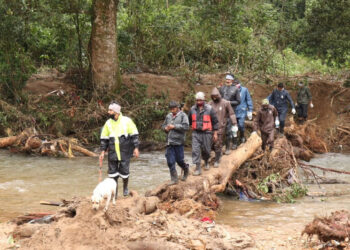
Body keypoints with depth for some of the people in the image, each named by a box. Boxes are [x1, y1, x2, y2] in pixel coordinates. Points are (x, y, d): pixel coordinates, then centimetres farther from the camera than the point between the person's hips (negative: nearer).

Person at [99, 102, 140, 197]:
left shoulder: (127, 121, -4)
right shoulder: (108, 123, 5)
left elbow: (134, 135, -2)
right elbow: (104, 139, 10)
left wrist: (136, 148, -8)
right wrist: (103, 151, 4)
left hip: (125, 153, -3)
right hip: (112, 153, 3)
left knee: (124, 171, 1)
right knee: (112, 172, 2)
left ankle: (125, 188, 25)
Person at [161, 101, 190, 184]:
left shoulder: (183, 115, -3)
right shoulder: (168, 116, 14)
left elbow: (186, 127, -15)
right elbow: (163, 125, 24)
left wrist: (174, 126, -16)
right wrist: (165, 128, 1)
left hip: (178, 142, -5)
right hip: (169, 142, 5)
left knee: (179, 160, 2)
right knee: (170, 162, 0)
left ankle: (186, 169, 34)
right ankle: (174, 179, 7)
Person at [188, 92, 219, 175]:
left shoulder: (209, 109, -6)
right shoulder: (193, 109, 2)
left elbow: (215, 121, -1)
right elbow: (189, 120, 20)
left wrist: (215, 133, -1)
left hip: (206, 133, -2)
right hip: (196, 133, 2)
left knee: (206, 150, 10)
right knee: (195, 150, -9)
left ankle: (206, 162, 41)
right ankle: (198, 168, -7)